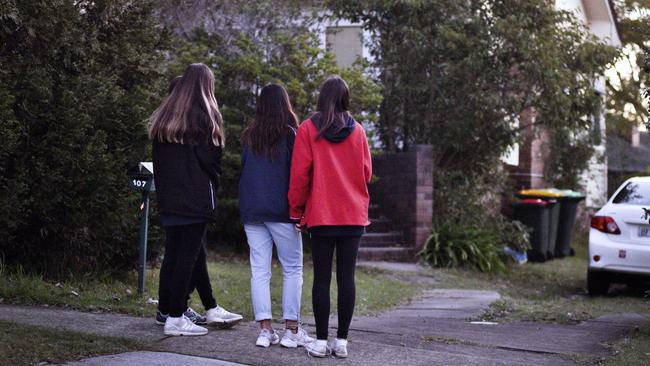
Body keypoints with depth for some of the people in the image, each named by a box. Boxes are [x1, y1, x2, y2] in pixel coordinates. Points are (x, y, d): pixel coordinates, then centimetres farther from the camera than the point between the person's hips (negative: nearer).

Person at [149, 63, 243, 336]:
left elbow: (157, 160, 13)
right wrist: (213, 182, 4)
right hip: (196, 198, -7)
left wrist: (163, 189, 15)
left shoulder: (163, 117, 12)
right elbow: (212, 158, -11)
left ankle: (212, 309, 23)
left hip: (169, 198, 7)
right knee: (187, 255, -3)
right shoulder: (205, 115, -8)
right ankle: (175, 319, -4)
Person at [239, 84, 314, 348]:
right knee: (292, 269, 4)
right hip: (281, 210, -4)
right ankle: (291, 330, 1)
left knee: (259, 271, 4)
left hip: (251, 211, 4)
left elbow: (242, 170, 13)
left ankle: (265, 330, 1)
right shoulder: (289, 134, -5)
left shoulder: (249, 136, 7)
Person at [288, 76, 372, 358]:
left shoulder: (308, 129, -3)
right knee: (346, 277, 4)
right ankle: (342, 341, 4)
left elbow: (299, 174, -5)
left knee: (321, 278, 2)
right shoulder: (357, 131, 3)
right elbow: (367, 173, 7)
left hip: (321, 216, -2)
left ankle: (320, 341, 2)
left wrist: (296, 211, 3)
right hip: (353, 215, 2)